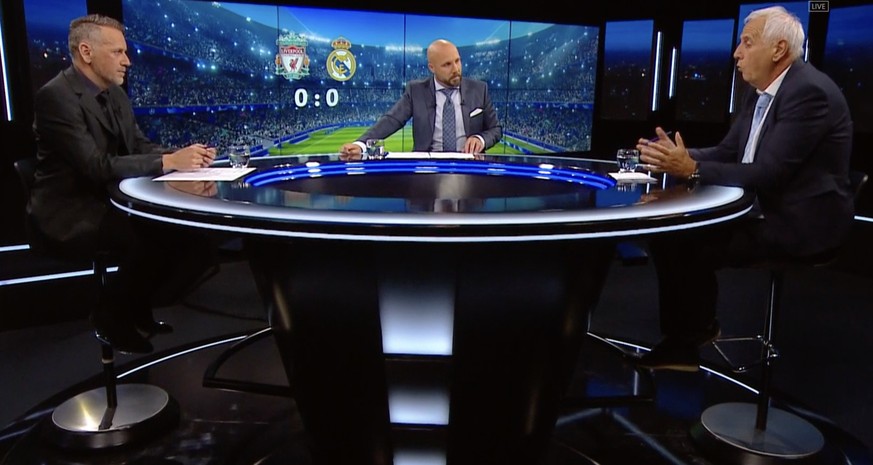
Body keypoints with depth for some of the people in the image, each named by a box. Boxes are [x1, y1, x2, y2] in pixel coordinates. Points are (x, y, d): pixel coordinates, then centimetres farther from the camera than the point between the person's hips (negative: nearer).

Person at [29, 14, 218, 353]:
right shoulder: (56, 96, -20)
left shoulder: (114, 93, 7)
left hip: (107, 200, 8)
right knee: (150, 237, -28)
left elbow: (140, 146, 8)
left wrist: (182, 155, -13)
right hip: (68, 212, -8)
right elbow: (98, 167, -28)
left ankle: (139, 305, 11)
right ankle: (112, 316, -2)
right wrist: (169, 162, -29)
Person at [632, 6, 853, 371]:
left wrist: (692, 169, -29)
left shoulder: (809, 92, -20)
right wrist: (677, 158, -9)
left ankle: (698, 331, 8)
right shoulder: (760, 92, 9)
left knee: (691, 245, -18)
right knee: (669, 230, -5)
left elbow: (767, 174, -27)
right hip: (766, 210, 9)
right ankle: (681, 339, 3)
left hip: (801, 221, -9)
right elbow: (727, 153, 8)